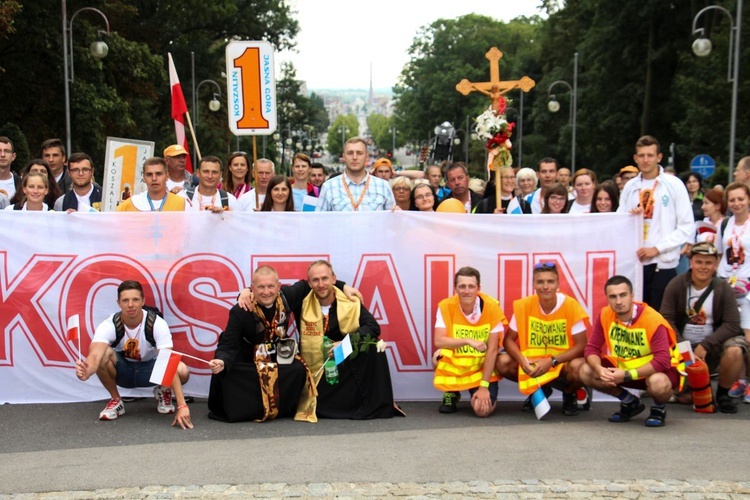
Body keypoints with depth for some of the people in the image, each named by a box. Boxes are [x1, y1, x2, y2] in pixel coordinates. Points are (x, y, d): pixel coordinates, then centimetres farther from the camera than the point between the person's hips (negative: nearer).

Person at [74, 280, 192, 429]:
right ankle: (116, 400, -6)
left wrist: (182, 405, -45)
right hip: (122, 371, 1)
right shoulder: (109, 326, -25)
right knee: (104, 354, -33)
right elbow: (95, 354, -44)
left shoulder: (157, 323, -27)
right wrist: (88, 371, -71)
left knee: (182, 370, -32)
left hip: (150, 369, -1)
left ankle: (163, 392, 5)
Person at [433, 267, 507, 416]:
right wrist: (468, 341, -39)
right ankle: (450, 393, 1)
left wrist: (484, 386, -17)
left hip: (482, 367, -2)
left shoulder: (492, 307, -18)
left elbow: (492, 350, -15)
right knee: (440, 356, -31)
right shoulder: (446, 306, -15)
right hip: (455, 364, 2)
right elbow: (439, 341, -25)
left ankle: (487, 394, 17)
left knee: (483, 409, -22)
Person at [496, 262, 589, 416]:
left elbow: (581, 345, -16)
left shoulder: (571, 306, -18)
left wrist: (552, 361, -29)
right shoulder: (524, 305, -11)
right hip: (533, 361, 3)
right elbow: (509, 340, -6)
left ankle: (569, 393, 3)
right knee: (503, 363, -21)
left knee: (578, 367, -36)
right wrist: (522, 360, -26)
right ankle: (538, 389, 9)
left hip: (563, 363, -3)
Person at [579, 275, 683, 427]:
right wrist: (599, 369, -32)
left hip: (653, 370, -5)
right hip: (622, 366, 5)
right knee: (586, 372, -15)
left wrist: (627, 375, -36)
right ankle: (630, 402, 8)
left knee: (658, 383, -40)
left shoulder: (653, 320, -26)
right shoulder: (605, 315, -12)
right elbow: (592, 348, -10)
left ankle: (659, 408, 0)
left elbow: (662, 361, -32)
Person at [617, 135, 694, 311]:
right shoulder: (630, 186, 11)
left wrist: (657, 248, -12)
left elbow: (687, 227, -6)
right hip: (633, 262, 4)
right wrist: (629, 217, -6)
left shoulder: (674, 185, -2)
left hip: (663, 264, -4)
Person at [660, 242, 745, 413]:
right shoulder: (676, 285, -7)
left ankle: (723, 395, -4)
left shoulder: (723, 288, -7)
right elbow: (667, 320, -12)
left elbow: (731, 324, -12)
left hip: (713, 344, 0)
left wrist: (705, 345, -23)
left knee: (734, 351, -31)